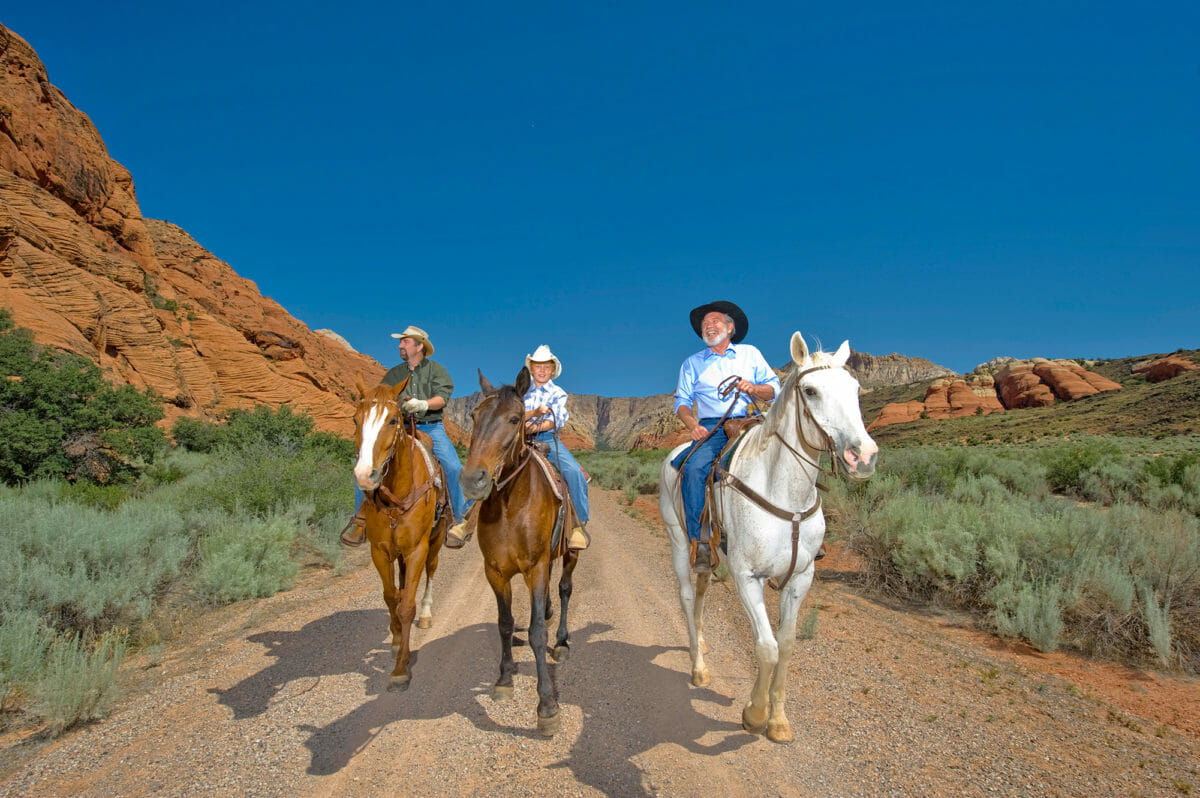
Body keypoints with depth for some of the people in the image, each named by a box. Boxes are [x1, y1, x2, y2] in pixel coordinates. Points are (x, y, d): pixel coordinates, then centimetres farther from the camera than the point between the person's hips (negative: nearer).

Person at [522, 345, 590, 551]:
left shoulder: (559, 393, 12)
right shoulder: (524, 393, 19)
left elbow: (556, 421, -4)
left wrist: (536, 427, -22)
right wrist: (534, 412, -17)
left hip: (548, 440, -2)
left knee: (574, 472, -28)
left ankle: (579, 523, -20)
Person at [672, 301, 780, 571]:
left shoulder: (750, 353, 17)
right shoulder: (692, 363, 18)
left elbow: (774, 389, 12)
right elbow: (682, 401, 10)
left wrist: (753, 388, -10)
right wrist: (693, 426, -10)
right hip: (711, 429, 0)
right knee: (693, 468, -30)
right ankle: (699, 543, -25)